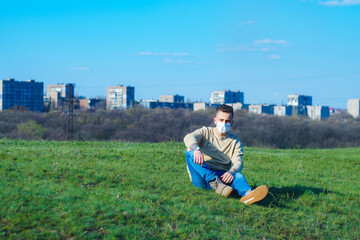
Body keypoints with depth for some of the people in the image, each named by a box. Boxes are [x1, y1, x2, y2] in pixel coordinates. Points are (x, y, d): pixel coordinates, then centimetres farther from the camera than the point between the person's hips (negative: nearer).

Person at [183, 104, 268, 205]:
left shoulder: (234, 141, 15)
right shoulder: (206, 132, 12)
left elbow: (238, 162, -2)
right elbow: (189, 137, -10)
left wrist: (232, 171, -28)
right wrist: (196, 149, -35)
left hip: (221, 175, 1)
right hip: (201, 177, 0)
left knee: (238, 175, -30)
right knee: (190, 150, -25)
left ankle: (247, 194, -67)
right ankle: (215, 183, -42)